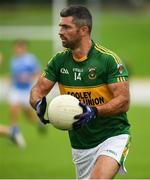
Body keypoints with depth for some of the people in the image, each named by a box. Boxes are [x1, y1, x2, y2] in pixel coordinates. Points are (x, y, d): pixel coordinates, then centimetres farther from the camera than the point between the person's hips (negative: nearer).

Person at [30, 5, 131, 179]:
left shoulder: (109, 59, -13)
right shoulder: (59, 60, 1)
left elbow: (123, 101, -16)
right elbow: (38, 89, 1)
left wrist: (94, 111, -32)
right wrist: (39, 104, -23)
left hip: (112, 137, -5)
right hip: (80, 144, 5)